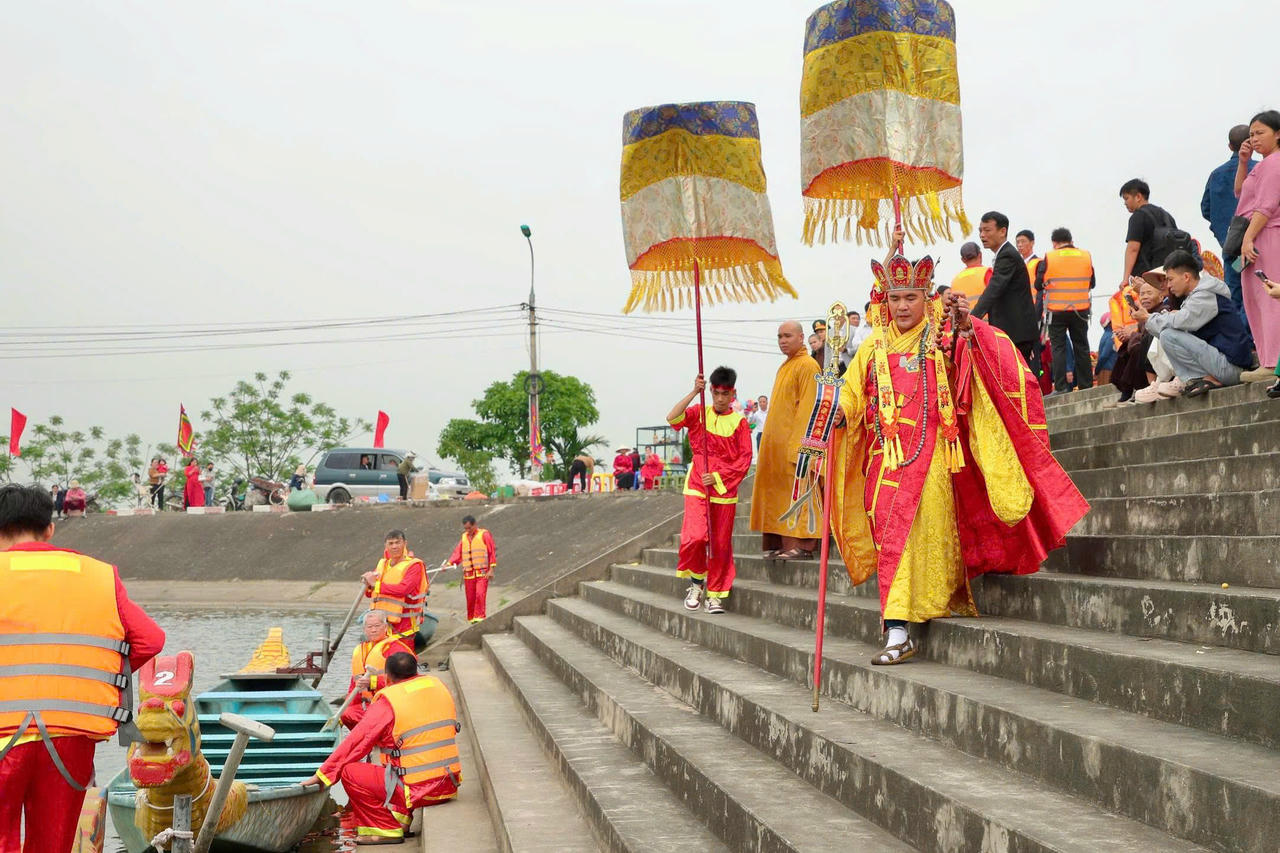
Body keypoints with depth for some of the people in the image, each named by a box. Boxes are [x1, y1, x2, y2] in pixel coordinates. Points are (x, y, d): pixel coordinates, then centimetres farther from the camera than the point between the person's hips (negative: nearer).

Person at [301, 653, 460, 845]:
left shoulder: (388, 701, -10)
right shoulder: (437, 685, 7)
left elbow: (356, 742, -8)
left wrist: (322, 775, 0)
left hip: (417, 791, -7)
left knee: (349, 772, -1)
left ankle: (387, 829, 0)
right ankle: (400, 817, 17)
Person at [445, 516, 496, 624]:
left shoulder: (484, 535, -1)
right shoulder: (464, 537, 15)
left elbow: (492, 552, -4)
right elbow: (457, 553, 11)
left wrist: (491, 569, -10)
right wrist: (449, 564, -3)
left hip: (482, 572, -5)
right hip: (468, 573, 5)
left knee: (480, 594, -17)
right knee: (470, 598, 5)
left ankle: (479, 616, -16)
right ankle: (471, 618, 14)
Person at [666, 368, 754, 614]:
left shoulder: (739, 422, 2)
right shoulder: (699, 413, 4)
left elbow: (745, 460, -1)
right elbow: (672, 418, -14)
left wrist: (718, 476, -11)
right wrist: (694, 392, -21)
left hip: (724, 490, 1)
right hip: (697, 487, -1)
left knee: (721, 544, 4)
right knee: (694, 536, -16)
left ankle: (715, 594, 16)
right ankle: (696, 582, 8)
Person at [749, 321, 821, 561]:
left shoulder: (807, 365, -9)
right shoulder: (785, 366, 19)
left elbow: (808, 406, -16)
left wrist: (797, 444, -22)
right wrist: (771, 441, 17)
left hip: (795, 441, -9)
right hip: (777, 442, 9)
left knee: (796, 495, -9)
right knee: (781, 496, 6)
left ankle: (802, 546, -9)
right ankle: (784, 545, 7)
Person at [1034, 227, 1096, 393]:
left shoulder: (1049, 258, -9)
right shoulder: (1086, 256, 0)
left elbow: (1038, 285, -5)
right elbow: (1092, 283, 8)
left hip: (1057, 311, -3)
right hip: (1080, 310, 3)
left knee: (1058, 348, 3)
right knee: (1081, 348, 12)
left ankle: (1061, 387, -3)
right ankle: (1086, 385, 17)